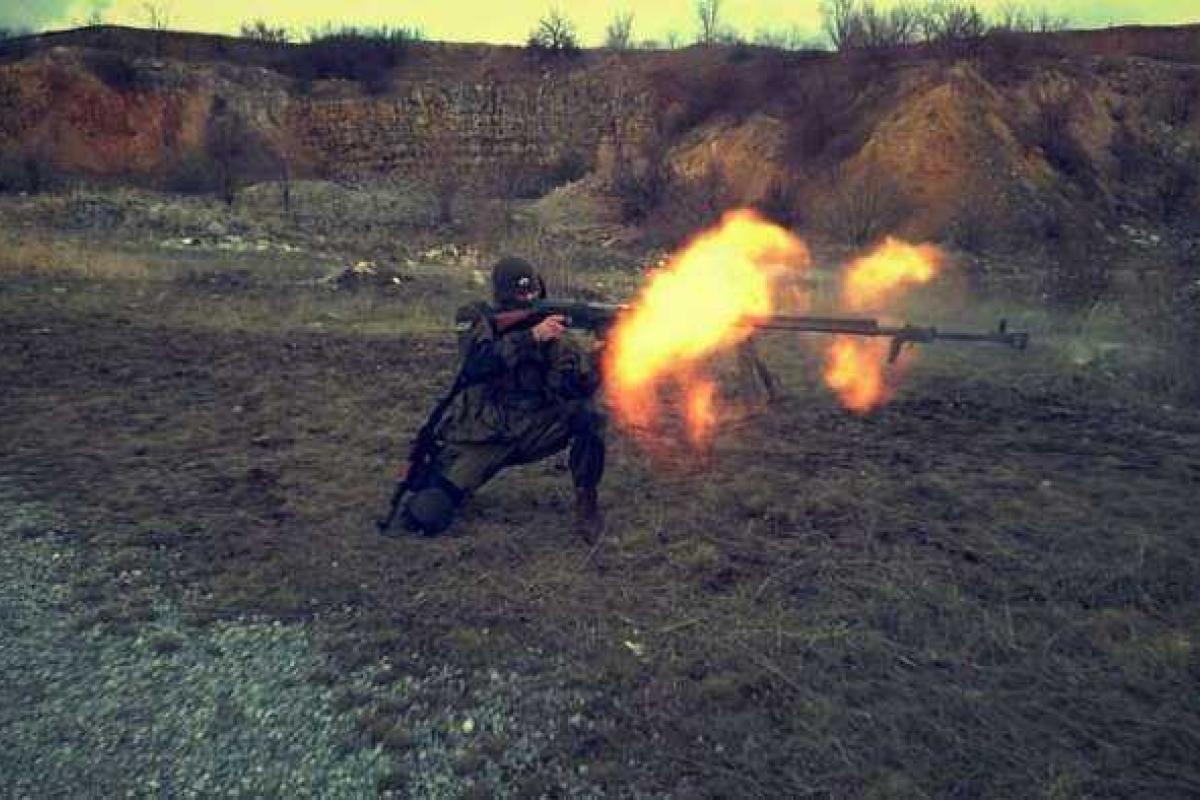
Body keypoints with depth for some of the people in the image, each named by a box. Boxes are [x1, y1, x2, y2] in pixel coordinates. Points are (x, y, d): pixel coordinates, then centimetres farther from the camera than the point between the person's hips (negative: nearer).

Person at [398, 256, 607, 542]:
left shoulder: (549, 328, -1)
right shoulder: (476, 318, -4)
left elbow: (581, 386, -11)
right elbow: (477, 364, -24)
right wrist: (531, 337, -32)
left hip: (533, 430, 2)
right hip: (480, 434, -1)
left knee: (587, 413, -26)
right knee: (425, 516, -15)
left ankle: (586, 501, -7)